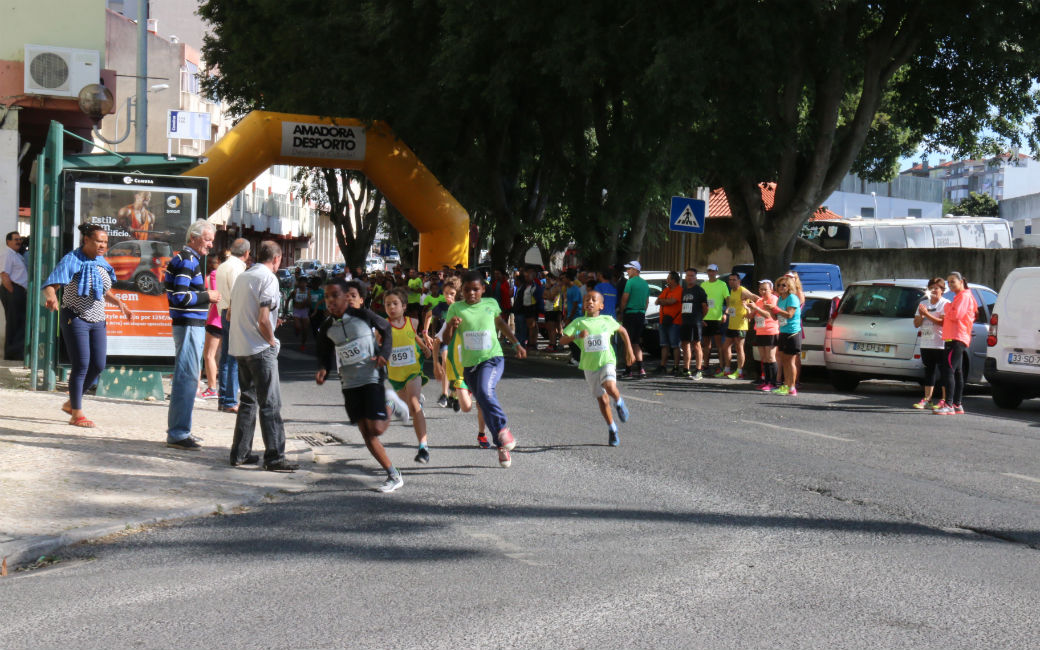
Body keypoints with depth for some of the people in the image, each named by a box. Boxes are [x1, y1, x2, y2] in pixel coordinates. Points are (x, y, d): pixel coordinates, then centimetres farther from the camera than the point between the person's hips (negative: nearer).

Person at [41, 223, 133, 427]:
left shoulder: (102, 262, 9)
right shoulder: (72, 261, -12)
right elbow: (50, 284, -22)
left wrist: (119, 303, 6)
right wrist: (51, 297, -44)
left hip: (97, 321, 7)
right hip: (75, 319, -7)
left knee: (98, 366, 4)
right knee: (81, 366, -9)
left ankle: (71, 403, 23)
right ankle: (76, 414, 1)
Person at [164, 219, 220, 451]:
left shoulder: (188, 258, 17)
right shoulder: (186, 261, -14)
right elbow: (180, 296, -23)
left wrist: (205, 295, 12)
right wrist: (207, 296, -13)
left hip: (191, 325, 11)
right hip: (189, 325, -11)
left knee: (185, 377, 17)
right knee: (187, 378, -9)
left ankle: (177, 429, 25)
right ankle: (178, 434, -8)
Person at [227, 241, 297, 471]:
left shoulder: (242, 277, 11)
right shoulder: (268, 279, -13)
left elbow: (231, 312, 19)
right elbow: (264, 320, -20)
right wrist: (272, 341, -5)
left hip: (240, 348, 8)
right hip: (260, 349, -8)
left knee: (248, 400, 16)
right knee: (270, 405, -4)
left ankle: (240, 453, 18)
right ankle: (274, 457, -4)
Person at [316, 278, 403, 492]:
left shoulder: (363, 315, -11)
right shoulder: (327, 328, 1)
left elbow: (385, 328, 5)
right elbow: (325, 354, 13)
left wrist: (384, 353, -9)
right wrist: (323, 369, -8)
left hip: (372, 378, -4)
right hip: (349, 384, 5)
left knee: (376, 428, -15)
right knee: (366, 434, 2)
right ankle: (394, 476, 11)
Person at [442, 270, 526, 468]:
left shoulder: (491, 304, 3)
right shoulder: (456, 309, 0)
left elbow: (502, 325, 23)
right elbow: (446, 340, -1)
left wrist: (517, 344, 27)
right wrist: (451, 326, -22)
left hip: (492, 358, -2)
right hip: (470, 364, 2)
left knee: (485, 391, -30)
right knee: (485, 407, 6)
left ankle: (503, 428, -15)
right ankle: (502, 446, 18)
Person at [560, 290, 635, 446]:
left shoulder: (607, 320, 0)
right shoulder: (578, 323, -2)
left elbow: (622, 331, 19)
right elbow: (563, 339, -12)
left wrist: (629, 350, 17)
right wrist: (577, 336, -31)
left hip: (607, 362, -2)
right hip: (589, 366, 2)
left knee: (610, 387, -30)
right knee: (602, 399, 9)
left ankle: (619, 402, 4)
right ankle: (612, 430, 27)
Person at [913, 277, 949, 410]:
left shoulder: (945, 304, -3)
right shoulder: (923, 303, 16)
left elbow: (943, 322, -16)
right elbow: (916, 324, 14)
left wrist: (927, 314, -19)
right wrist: (921, 315, -6)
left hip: (941, 344, -6)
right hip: (926, 343, 6)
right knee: (929, 371, 9)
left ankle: (944, 400, -3)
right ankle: (927, 399, 13)